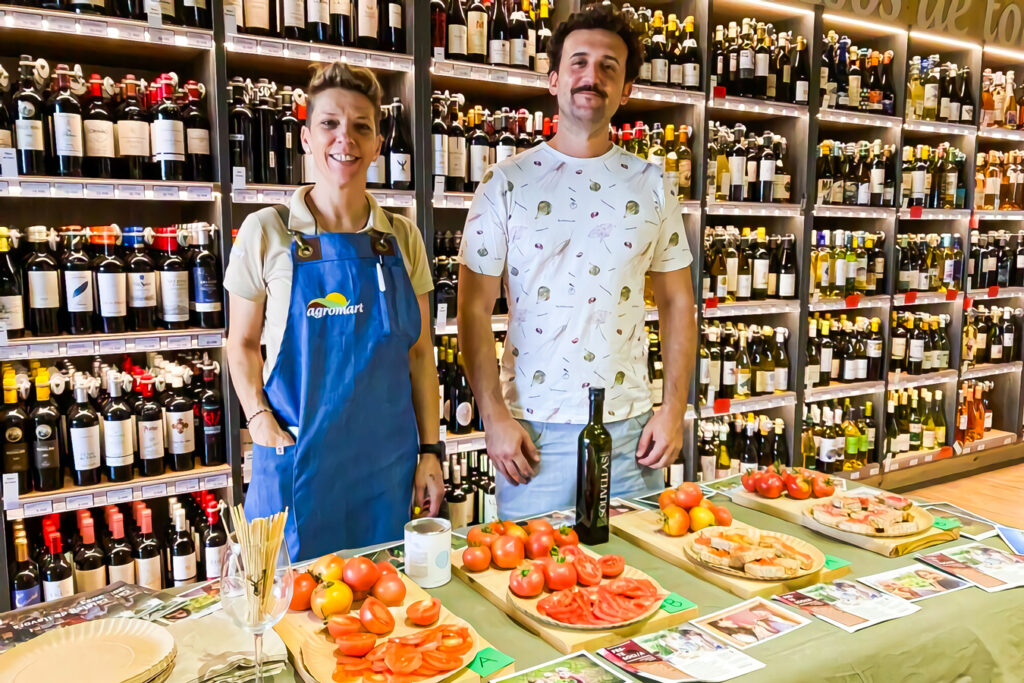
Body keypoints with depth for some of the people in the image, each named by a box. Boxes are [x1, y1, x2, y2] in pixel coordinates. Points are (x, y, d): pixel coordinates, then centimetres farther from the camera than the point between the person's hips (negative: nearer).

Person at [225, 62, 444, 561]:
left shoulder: (402, 238, 2)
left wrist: (430, 451, 3)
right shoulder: (266, 232, -5)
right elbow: (242, 343, 4)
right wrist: (259, 419, -12)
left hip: (388, 461, 3)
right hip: (298, 459, -2)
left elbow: (419, 352, 5)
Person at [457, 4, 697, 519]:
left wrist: (674, 408, 0)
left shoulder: (650, 184, 6)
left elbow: (677, 302, 8)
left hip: (631, 427, 3)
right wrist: (493, 416, -10)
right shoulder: (507, 182, -2)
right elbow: (474, 307, -4)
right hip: (535, 430, -2)